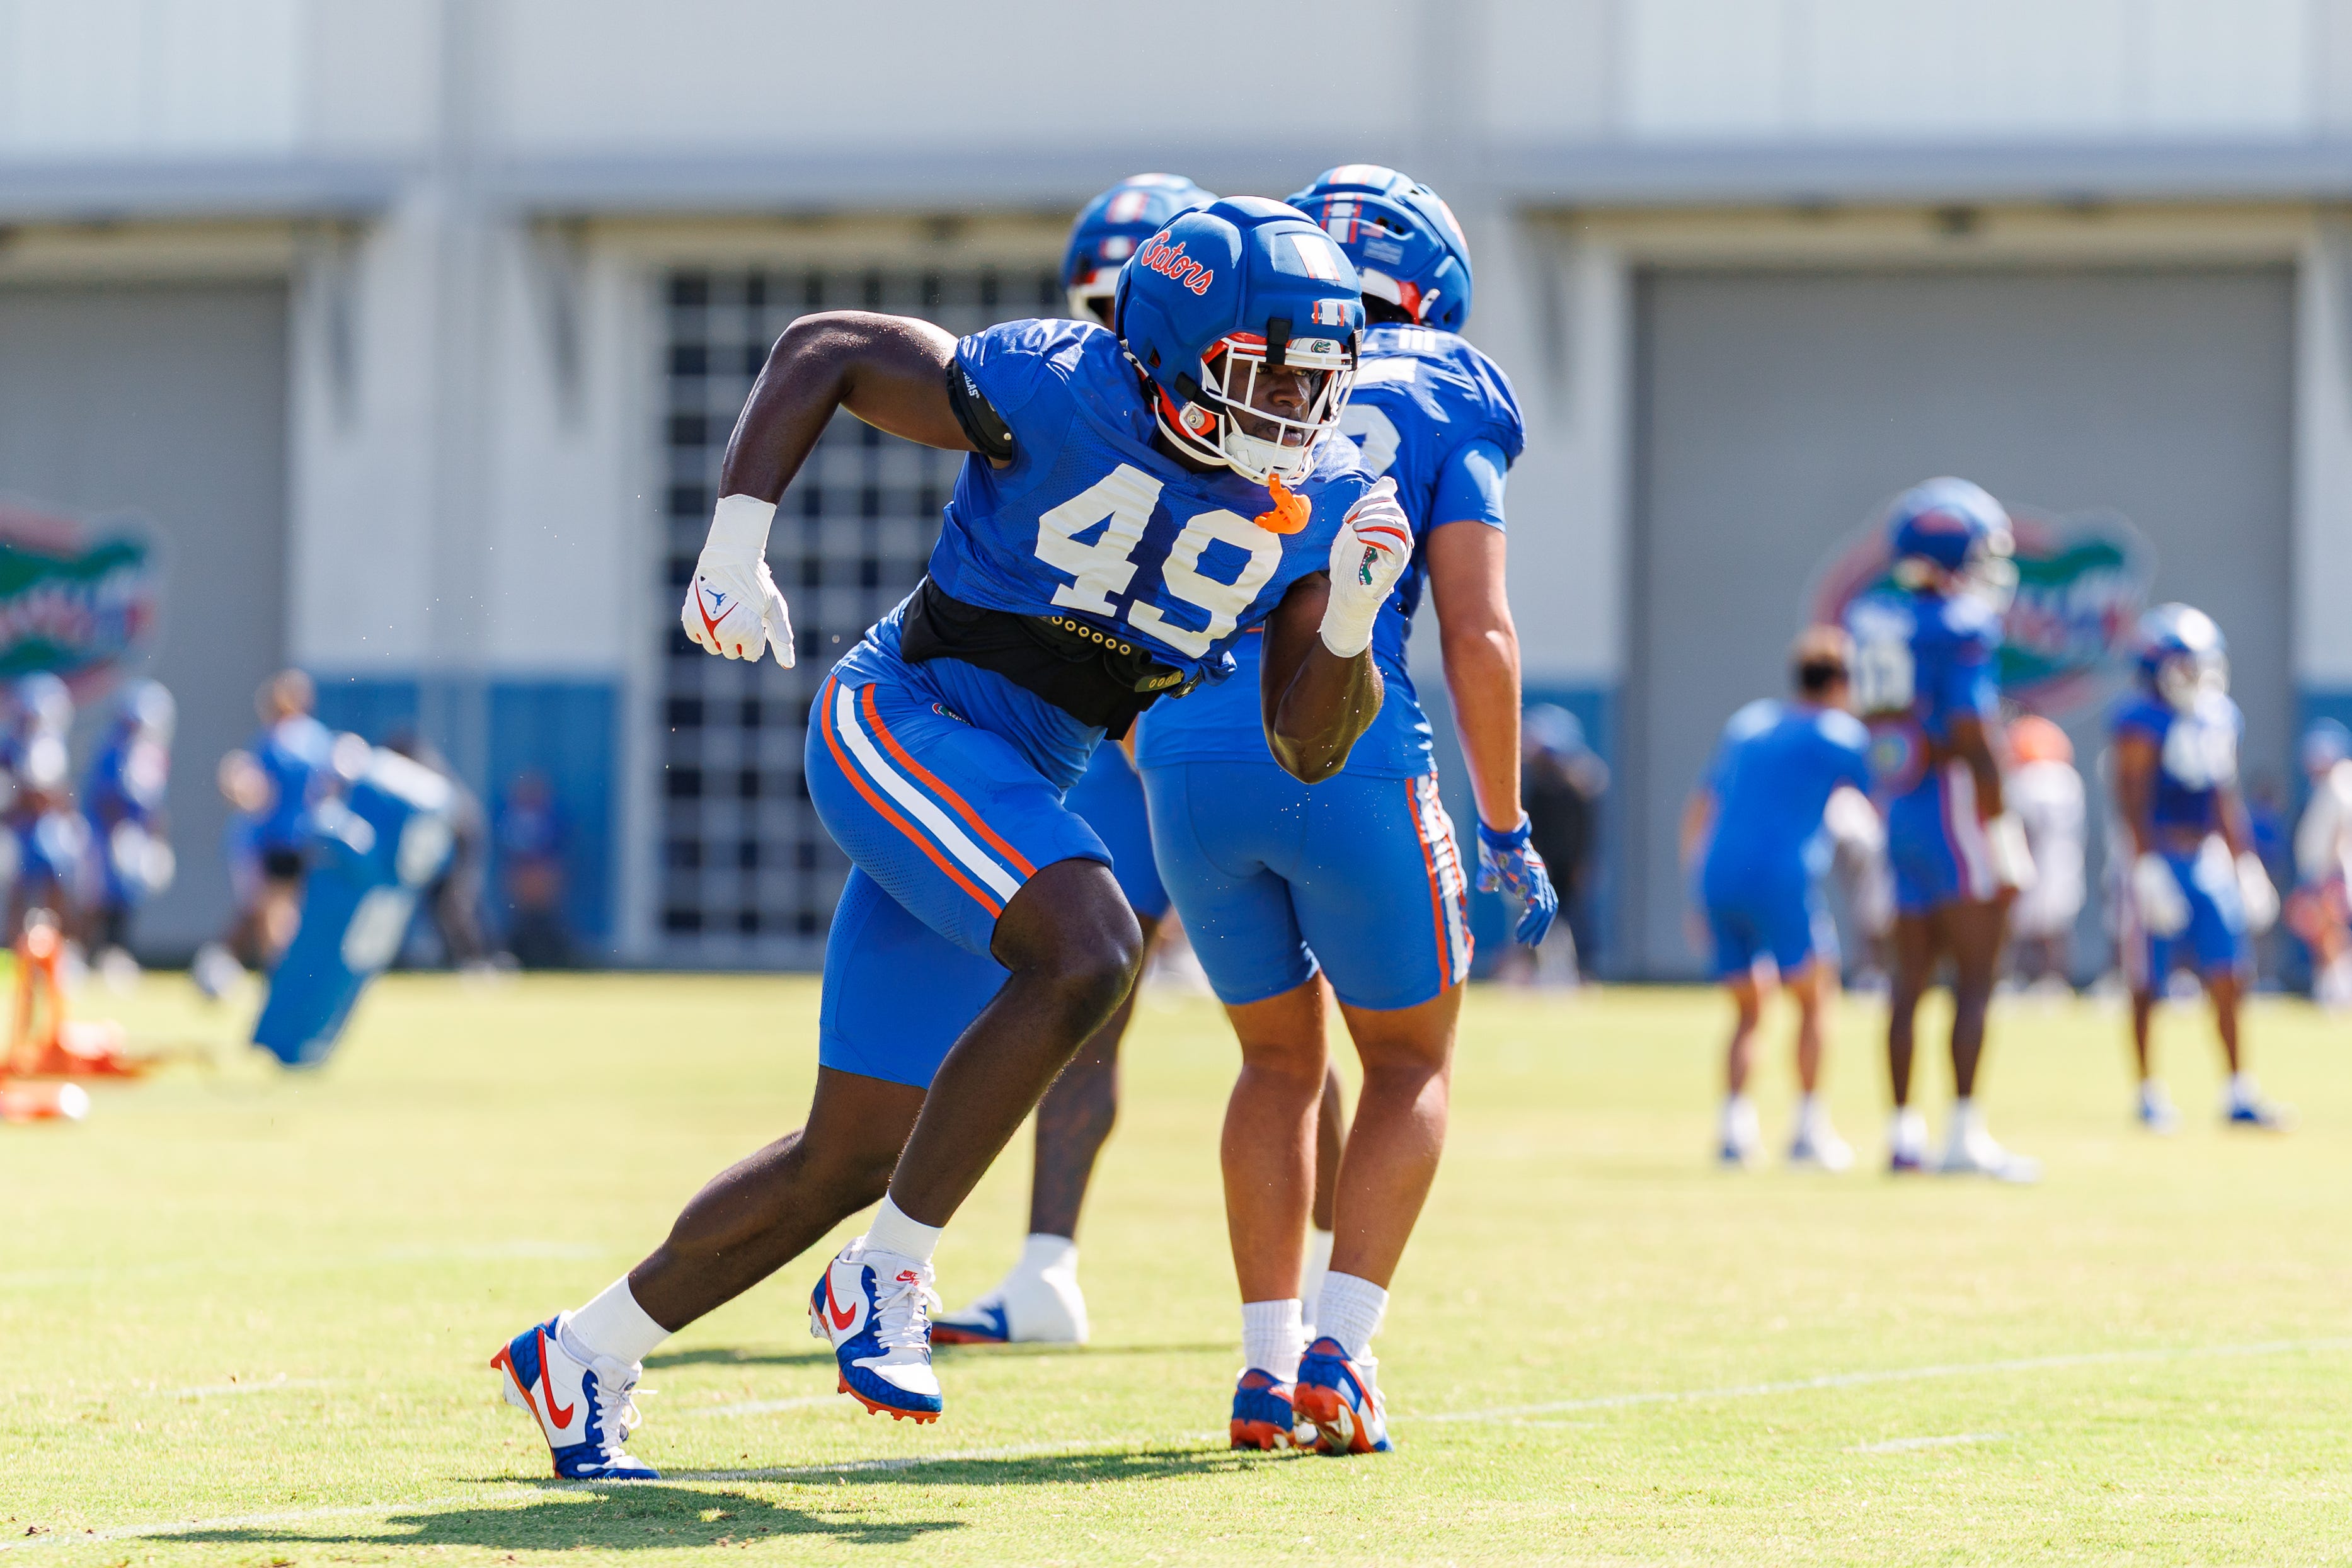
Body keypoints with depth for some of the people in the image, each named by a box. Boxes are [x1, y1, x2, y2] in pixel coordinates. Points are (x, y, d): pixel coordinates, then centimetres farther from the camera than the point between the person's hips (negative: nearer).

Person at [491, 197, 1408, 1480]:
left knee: (854, 1155, 7)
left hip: (1020, 796, 7)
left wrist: (1349, 624, -20)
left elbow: (1310, 748, 0)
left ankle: (584, 1357, 22)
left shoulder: (1317, 501, -1)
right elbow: (822, 350, -8)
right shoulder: (1055, 391, -18)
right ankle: (884, 1278, -18)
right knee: (1087, 954, -31)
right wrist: (736, 539, -16)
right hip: (908, 727, -7)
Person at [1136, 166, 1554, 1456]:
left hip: (1190, 759, 3)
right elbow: (1476, 636, 0)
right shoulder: (1441, 403, 7)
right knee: (1410, 1062, 16)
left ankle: (1268, 1362, 12)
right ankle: (1339, 1351, 1)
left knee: (1281, 1058, 21)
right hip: (1352, 759, -3)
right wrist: (1506, 830, 7)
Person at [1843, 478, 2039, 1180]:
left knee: (1911, 979, 11)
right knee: (1975, 979, -3)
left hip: (1898, 818, 7)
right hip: (1956, 813, -7)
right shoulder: (1960, 629, -15)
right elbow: (1973, 743, -18)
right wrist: (2005, 838, -12)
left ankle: (1905, 1130, 12)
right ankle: (1965, 1135, -5)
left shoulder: (1868, 618, 7)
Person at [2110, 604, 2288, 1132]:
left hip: (2209, 860, 6)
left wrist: (2245, 864, 17)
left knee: (2228, 978, 1)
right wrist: (2148, 867, -19)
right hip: (2159, 860, -6)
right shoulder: (2142, 722, -11)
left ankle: (2239, 1093, 6)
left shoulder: (2220, 719, 11)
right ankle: (2151, 1093, 10)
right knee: (2147, 984, 0)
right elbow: (2133, 802, -14)